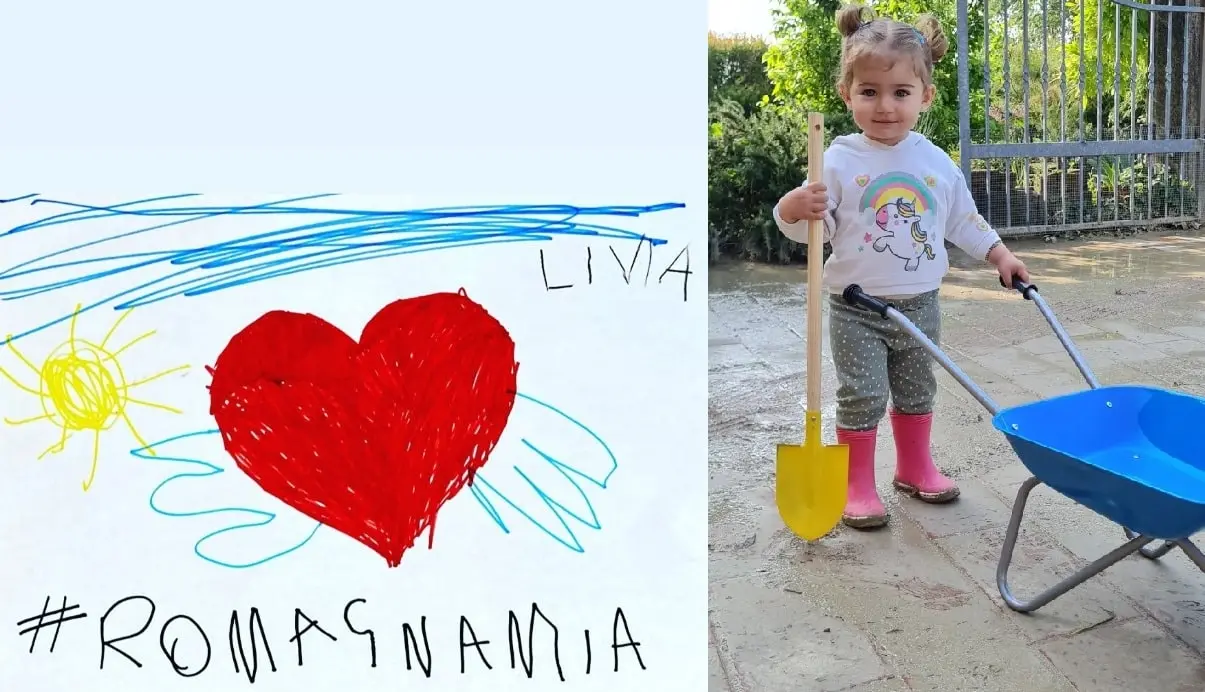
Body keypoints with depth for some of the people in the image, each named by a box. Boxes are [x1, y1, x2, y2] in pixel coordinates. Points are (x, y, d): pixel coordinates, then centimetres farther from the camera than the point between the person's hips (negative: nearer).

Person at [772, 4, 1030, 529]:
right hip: (856, 308, -4)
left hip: (920, 304, 5)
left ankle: (915, 467, 36)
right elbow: (811, 227, -13)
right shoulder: (839, 160, -12)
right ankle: (858, 485, 13)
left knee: (917, 390, 18)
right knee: (861, 396, -1)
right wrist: (794, 209, -34)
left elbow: (963, 220, 13)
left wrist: (999, 254, 11)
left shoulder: (936, 162, 1)